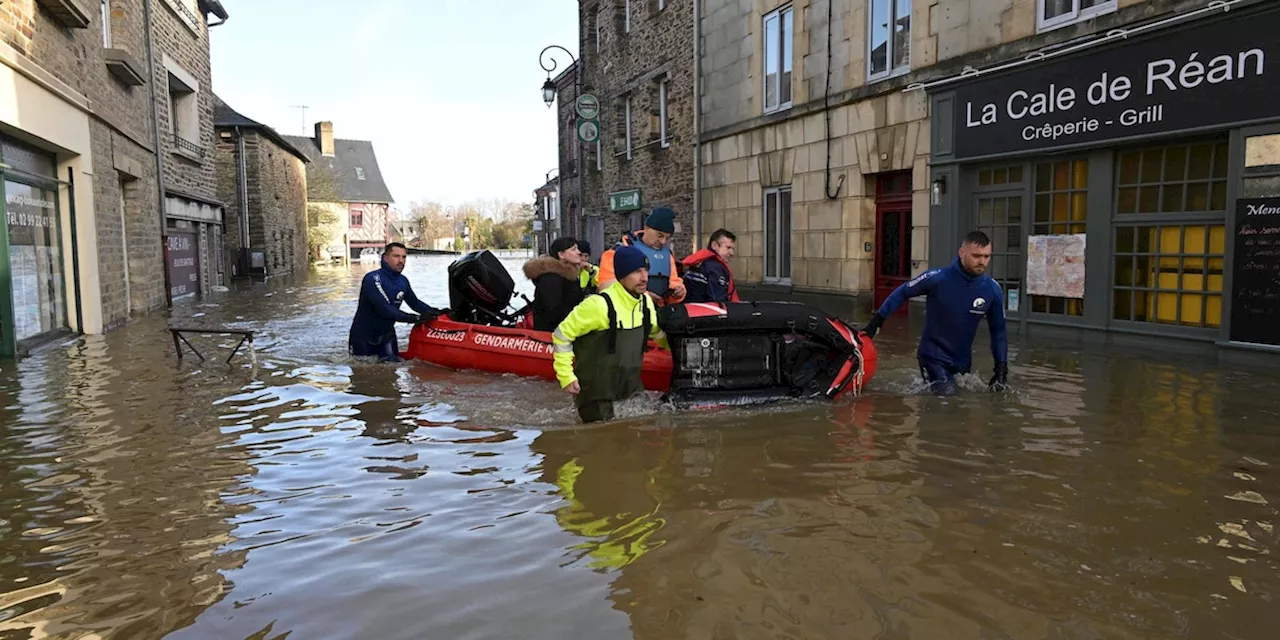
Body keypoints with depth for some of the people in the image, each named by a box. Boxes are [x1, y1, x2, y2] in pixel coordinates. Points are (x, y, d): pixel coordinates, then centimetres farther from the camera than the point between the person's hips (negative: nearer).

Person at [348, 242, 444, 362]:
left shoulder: (403, 281, -4)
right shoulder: (372, 279, -25)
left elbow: (414, 302, 8)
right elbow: (384, 308, -33)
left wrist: (435, 312, -10)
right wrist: (416, 318, -36)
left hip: (387, 333, 5)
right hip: (363, 334, -5)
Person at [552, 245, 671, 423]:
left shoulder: (645, 302, 2)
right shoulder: (600, 304, -21)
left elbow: (656, 331, 23)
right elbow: (562, 334, -12)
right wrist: (566, 376, -13)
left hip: (632, 389, 7)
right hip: (596, 395, -7)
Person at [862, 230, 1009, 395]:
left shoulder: (993, 290, -12)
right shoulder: (937, 278, -22)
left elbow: (998, 330, 2)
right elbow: (902, 293, -6)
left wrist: (1001, 367, -1)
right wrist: (876, 321, -7)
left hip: (963, 361, 5)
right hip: (934, 356, -5)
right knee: (946, 395, -20)